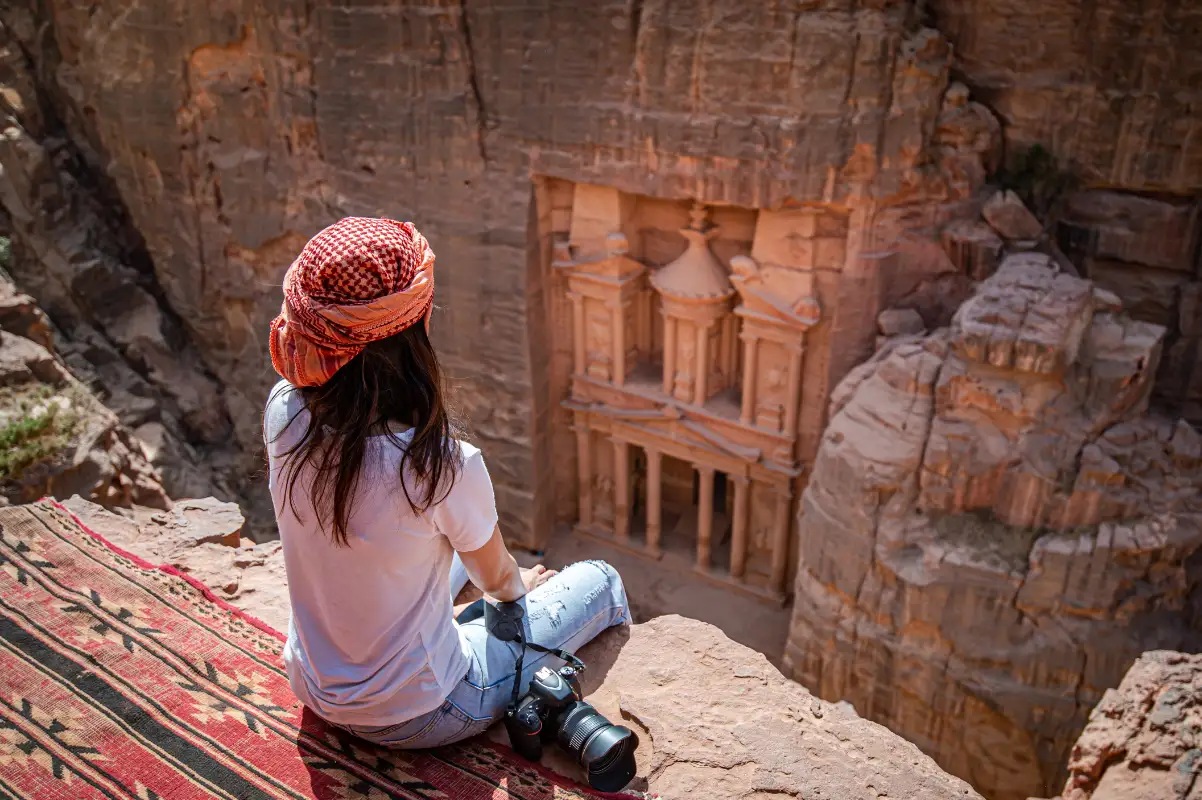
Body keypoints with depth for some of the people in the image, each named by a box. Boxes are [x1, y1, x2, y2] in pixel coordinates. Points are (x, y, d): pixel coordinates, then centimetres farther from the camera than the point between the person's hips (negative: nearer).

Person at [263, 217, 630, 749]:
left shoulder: (284, 412, -19)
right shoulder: (442, 465, -35)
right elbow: (495, 577, -9)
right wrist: (519, 586, 10)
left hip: (312, 687, 7)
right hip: (412, 718, -6)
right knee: (601, 582, 10)